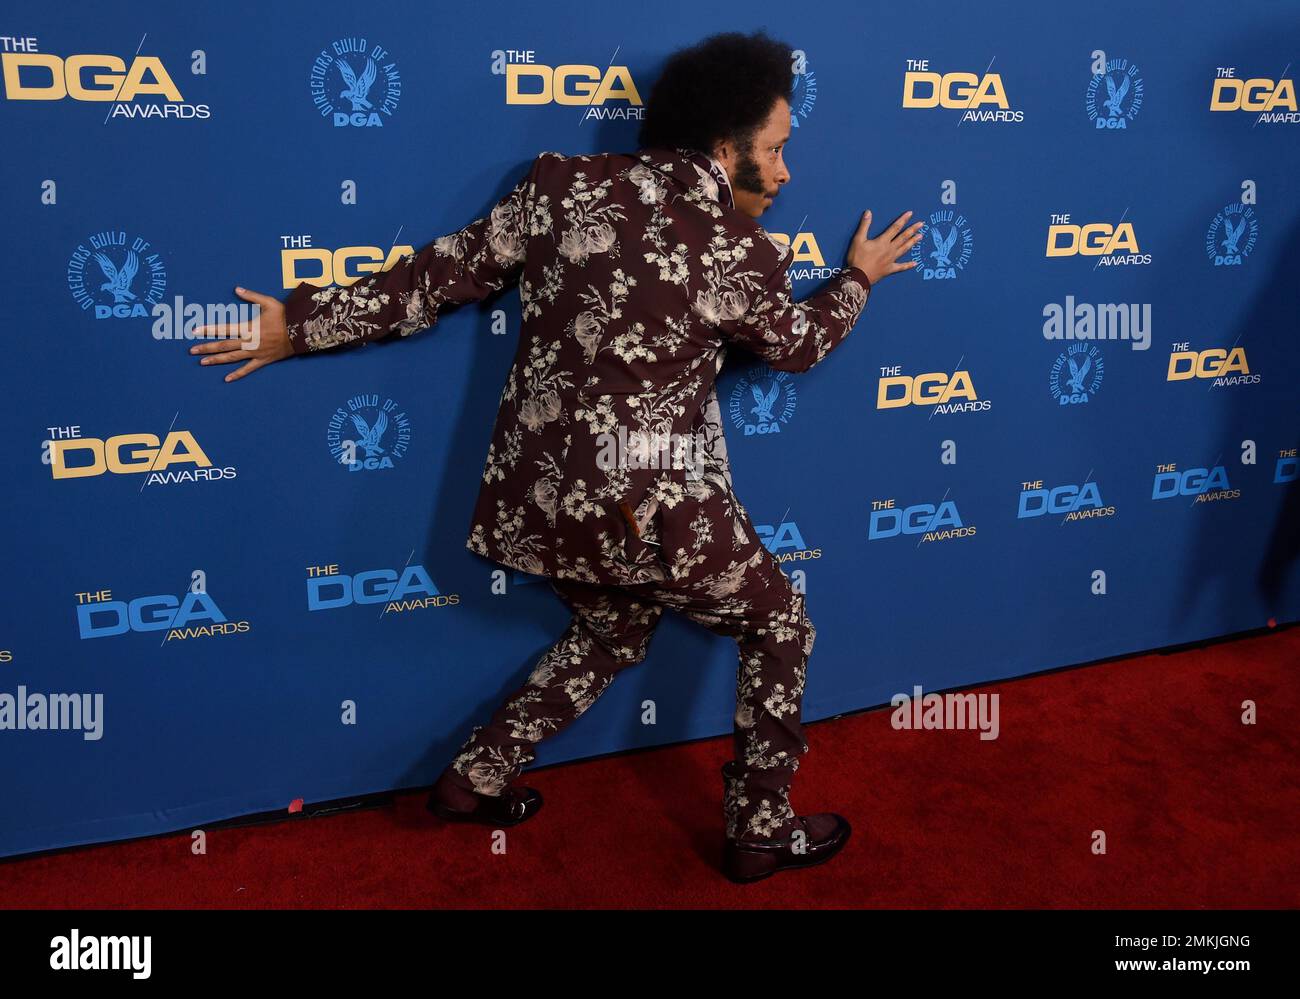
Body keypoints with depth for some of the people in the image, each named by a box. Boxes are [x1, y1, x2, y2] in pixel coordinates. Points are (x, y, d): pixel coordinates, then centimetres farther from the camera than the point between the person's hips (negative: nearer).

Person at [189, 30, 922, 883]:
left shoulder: (563, 184, 1)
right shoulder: (745, 254, -8)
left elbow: (444, 274, 4)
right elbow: (801, 346, 12)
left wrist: (302, 323, 13)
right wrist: (860, 277, 32)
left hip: (540, 493, 6)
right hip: (651, 509, -6)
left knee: (614, 630, 32)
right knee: (780, 626, 19)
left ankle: (478, 776, 35)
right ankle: (762, 831, 27)